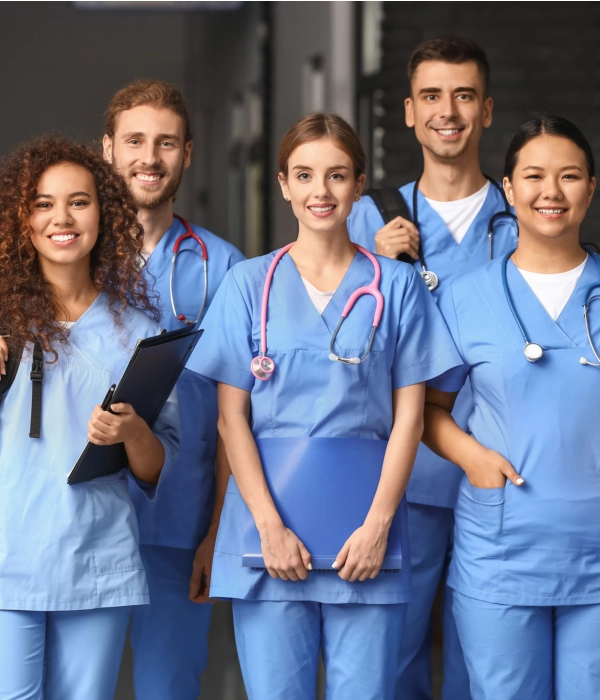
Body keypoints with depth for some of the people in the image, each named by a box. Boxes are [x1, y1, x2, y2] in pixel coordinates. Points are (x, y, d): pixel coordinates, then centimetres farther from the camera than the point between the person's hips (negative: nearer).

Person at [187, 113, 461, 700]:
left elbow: (408, 415, 4)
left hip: (365, 531, 0)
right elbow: (232, 417, 2)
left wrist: (377, 524, -7)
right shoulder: (248, 285, 6)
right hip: (269, 522, 0)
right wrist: (270, 525, -8)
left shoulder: (397, 286, 7)